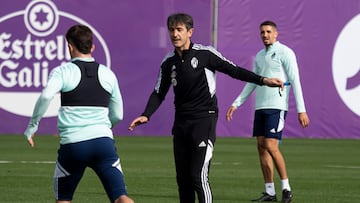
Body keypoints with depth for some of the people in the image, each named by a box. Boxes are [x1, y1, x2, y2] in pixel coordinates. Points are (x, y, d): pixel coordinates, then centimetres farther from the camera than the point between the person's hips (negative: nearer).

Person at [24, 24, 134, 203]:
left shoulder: (63, 71, 1)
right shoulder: (107, 74, 14)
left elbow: (46, 96, -19)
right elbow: (117, 115, 20)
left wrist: (32, 126, -8)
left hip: (72, 144, -2)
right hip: (103, 141, 2)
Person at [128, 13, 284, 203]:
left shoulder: (205, 53, -5)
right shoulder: (168, 62, 9)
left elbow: (233, 70, -2)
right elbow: (159, 93, 15)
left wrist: (262, 80, -11)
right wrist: (146, 115, 1)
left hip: (204, 119, -6)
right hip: (181, 123, 6)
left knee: (198, 176, -15)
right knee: (182, 178, 8)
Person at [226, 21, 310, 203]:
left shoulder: (285, 53, -4)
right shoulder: (259, 56, 17)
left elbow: (295, 82, -9)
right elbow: (251, 83, 25)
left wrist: (301, 110, -14)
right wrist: (235, 104, 19)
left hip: (277, 106, -7)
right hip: (260, 106, 7)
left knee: (271, 146, -16)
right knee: (262, 147, 2)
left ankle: (286, 188, -6)